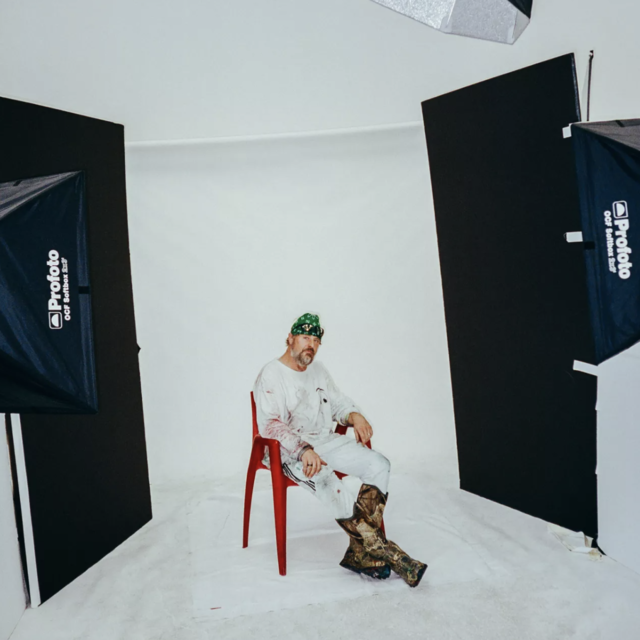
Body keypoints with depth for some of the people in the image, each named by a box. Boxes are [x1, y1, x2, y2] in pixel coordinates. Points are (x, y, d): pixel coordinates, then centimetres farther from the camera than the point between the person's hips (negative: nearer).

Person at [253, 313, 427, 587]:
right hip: (290, 451, -7)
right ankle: (386, 554, -25)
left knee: (379, 464, -13)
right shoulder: (271, 374, -7)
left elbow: (338, 402, 23)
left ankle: (360, 552, -18)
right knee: (327, 482, -35)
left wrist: (355, 415, -1)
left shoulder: (318, 369, 16)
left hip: (326, 441, 7)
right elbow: (270, 424, -19)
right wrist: (303, 450, -33)